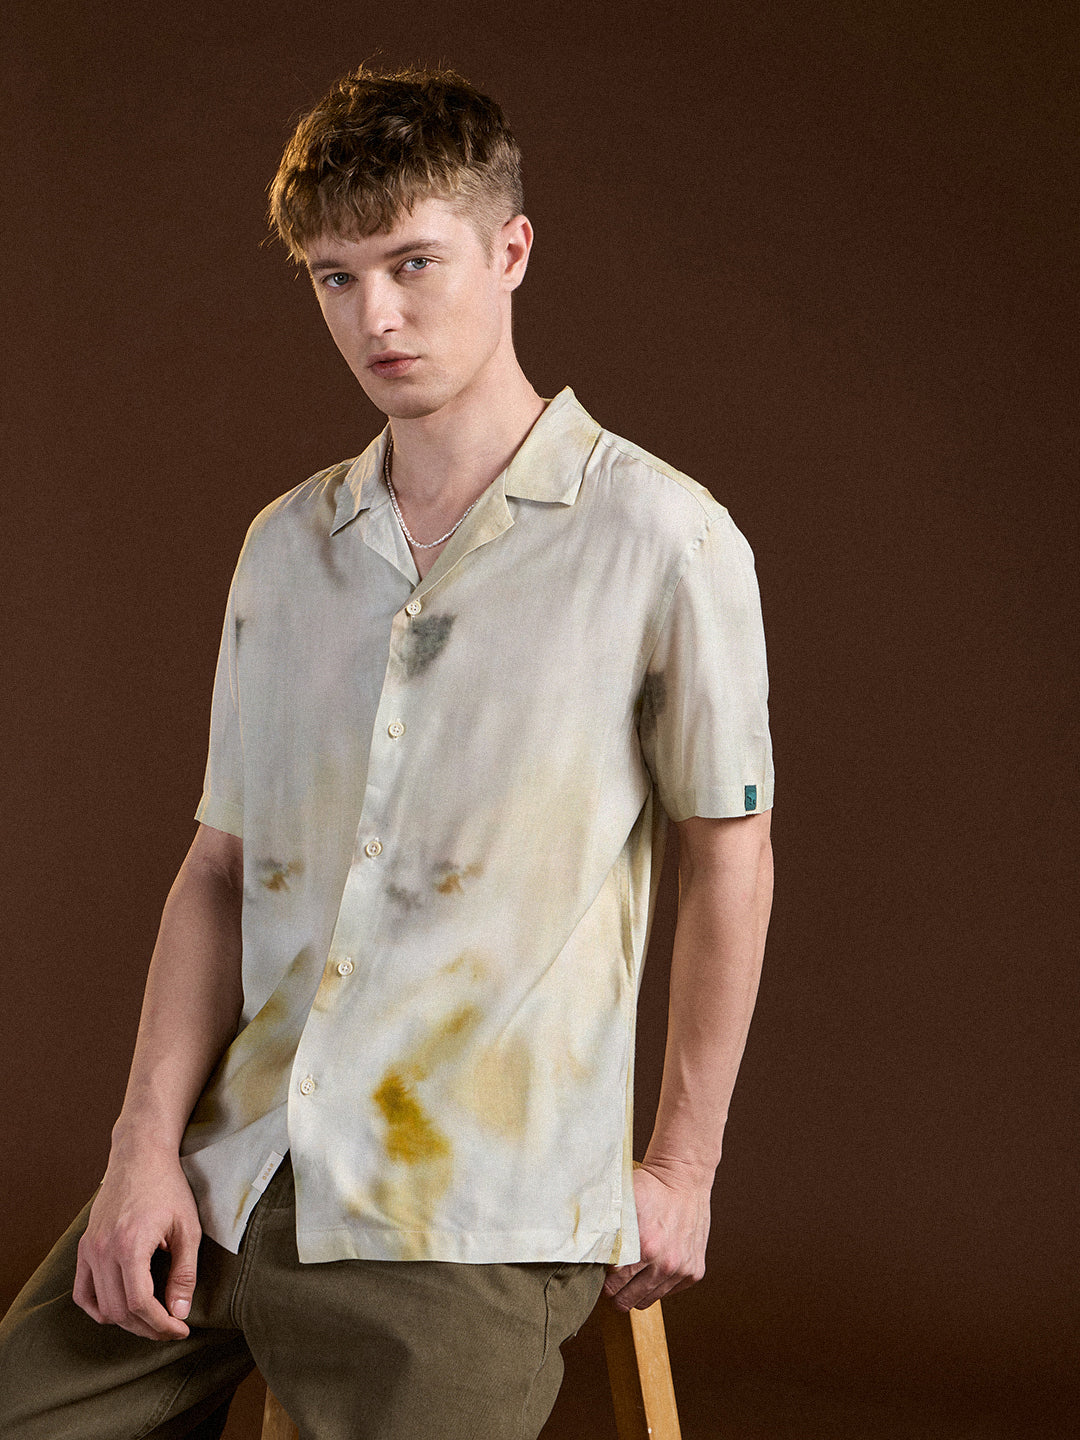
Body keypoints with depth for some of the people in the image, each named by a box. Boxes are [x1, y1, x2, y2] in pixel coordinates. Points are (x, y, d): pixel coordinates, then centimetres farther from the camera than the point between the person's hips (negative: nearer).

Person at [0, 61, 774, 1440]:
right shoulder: (284, 546, 12)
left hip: (470, 1216, -4)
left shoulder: (658, 538, -4)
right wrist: (147, 1143, 0)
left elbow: (729, 856, 3)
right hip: (227, 1182, 5)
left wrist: (679, 1170, 4)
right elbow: (220, 864, 11)